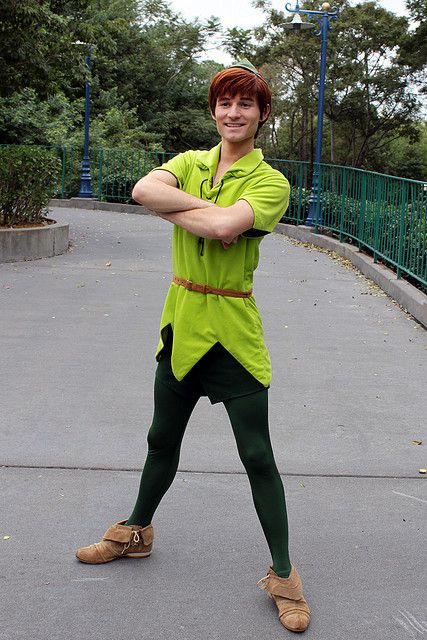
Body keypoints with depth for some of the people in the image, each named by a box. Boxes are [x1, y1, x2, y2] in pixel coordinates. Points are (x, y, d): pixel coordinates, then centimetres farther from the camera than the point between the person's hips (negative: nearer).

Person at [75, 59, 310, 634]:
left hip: (233, 332, -4)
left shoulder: (270, 181, -9)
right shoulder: (191, 162, 5)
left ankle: (283, 575, 17)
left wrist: (173, 209, -15)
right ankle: (137, 532, 43)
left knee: (257, 458, 2)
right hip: (182, 322, 5)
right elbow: (144, 189, -17)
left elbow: (224, 227, -29)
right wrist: (209, 205, -22)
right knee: (163, 440, 20)